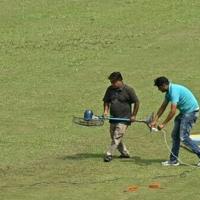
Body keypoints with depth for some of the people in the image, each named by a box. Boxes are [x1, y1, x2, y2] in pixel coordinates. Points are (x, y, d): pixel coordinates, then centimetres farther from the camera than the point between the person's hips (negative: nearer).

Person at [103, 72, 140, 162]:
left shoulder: (128, 90, -10)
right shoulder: (110, 89, 4)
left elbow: (136, 102, -4)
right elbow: (106, 101, 15)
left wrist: (133, 116, -4)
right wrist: (106, 111, -3)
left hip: (124, 118, -7)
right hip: (113, 118, 7)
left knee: (117, 137, -13)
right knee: (113, 137, 12)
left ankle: (109, 154, -10)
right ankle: (125, 153, 25)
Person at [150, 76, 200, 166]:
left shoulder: (174, 91, -24)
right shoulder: (169, 92, 8)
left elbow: (173, 111, -27)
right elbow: (163, 107, 16)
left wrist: (163, 124, -20)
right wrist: (155, 121, 13)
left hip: (191, 111, -10)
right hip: (184, 112, 10)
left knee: (183, 137, -14)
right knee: (175, 135, 9)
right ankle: (173, 160, 14)